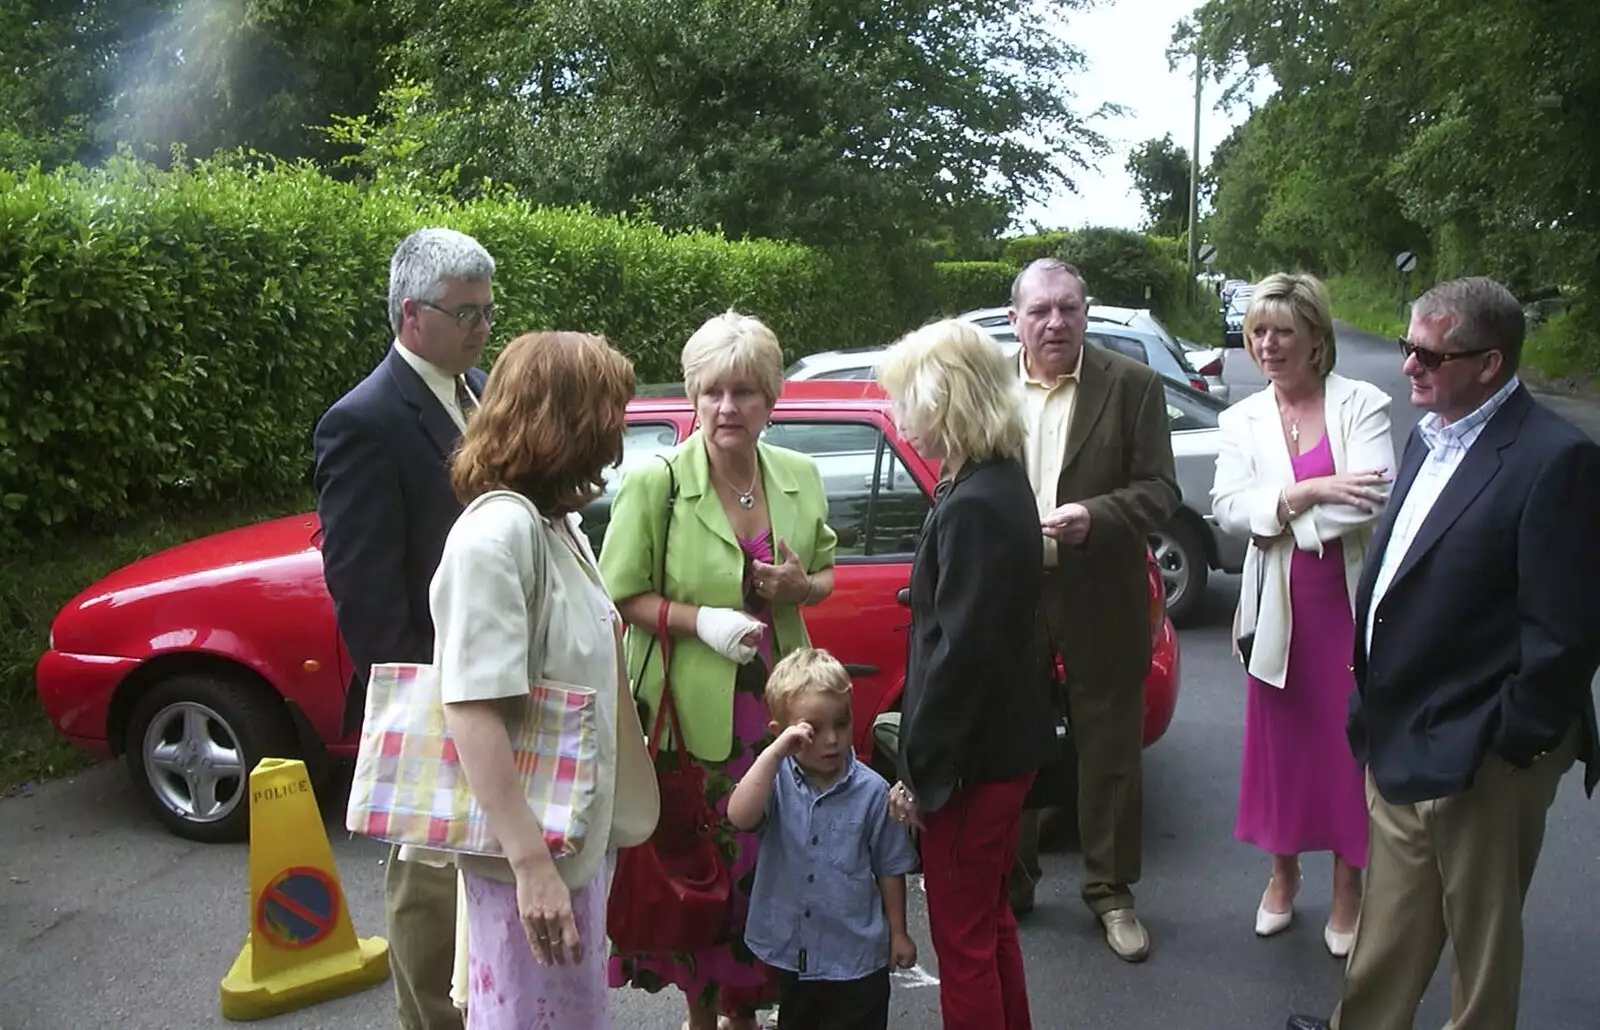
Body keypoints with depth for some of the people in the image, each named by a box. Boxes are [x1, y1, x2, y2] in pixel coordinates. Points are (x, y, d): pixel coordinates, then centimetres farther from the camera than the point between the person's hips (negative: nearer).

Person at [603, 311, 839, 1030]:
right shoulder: (656, 484, -9)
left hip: (777, 703, 4)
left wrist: (801, 585, -7)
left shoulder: (800, 477, 4)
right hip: (690, 709, -4)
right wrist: (702, 621, -19)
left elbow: (826, 574, 15)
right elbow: (623, 595, -6)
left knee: (767, 860, 12)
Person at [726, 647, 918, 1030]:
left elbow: (890, 867, -1)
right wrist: (774, 752, -34)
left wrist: (898, 932, 5)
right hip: (789, 951, 2)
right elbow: (739, 816, -31)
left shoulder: (871, 790, -12)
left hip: (855, 956, -1)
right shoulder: (777, 779, -11)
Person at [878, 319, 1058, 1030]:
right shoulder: (1002, 481, 6)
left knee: (962, 933, 7)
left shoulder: (973, 506, -23)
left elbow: (959, 651, -24)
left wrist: (919, 768, -15)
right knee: (988, 918, 24)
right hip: (1007, 738, 10)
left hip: (973, 752, -10)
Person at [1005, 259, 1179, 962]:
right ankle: (1010, 882, 30)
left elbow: (1160, 489, -4)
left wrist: (1095, 517, -21)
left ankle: (1110, 890, 28)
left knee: (1110, 748, 10)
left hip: (1102, 599, -1)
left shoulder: (1133, 385, -2)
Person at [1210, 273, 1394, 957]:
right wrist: (1305, 494, -19)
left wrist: (1281, 517, -12)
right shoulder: (1242, 420, 6)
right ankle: (1283, 873, 32)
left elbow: (1375, 502, -18)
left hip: (1351, 602, -3)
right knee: (1279, 740, 13)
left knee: (1350, 742, 5)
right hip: (1278, 607, 3)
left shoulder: (1362, 405, -6)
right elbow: (1227, 509, -6)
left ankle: (1348, 888, 24)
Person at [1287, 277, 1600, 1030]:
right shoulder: (1431, 438, 8)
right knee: (1389, 928, 22)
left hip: (1476, 758, -7)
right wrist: (1375, 702, 12)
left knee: (1481, 936, 14)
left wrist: (1511, 742, -14)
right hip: (1400, 740, 8)